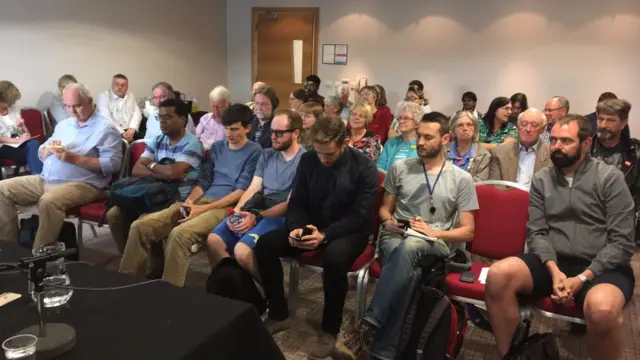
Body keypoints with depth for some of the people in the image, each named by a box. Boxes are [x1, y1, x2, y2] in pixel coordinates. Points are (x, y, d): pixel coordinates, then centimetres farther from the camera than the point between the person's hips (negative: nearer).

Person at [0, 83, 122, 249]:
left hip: (82, 184, -8)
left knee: (49, 201, -36)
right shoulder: (63, 124, 21)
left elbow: (113, 164, -15)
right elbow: (41, 155, 24)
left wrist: (74, 158, -19)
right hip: (45, 180, 8)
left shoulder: (105, 128, -3)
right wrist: (48, 149, -2)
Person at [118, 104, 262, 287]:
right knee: (140, 226, -13)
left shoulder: (254, 152, 1)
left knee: (179, 234, -36)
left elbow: (242, 191, -7)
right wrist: (189, 201, -5)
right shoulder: (217, 147, 20)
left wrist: (204, 208, -15)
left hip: (226, 206, -6)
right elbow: (203, 181, 17)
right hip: (200, 201, 6)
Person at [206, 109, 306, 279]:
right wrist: (237, 211, -7)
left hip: (282, 216, -7)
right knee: (213, 241, -13)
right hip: (255, 211, 7)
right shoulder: (267, 155, 16)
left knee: (242, 251, -28)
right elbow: (253, 189, 12)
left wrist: (257, 217, -19)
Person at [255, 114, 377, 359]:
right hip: (312, 225, 5)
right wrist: (295, 227, -20)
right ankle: (278, 315, 1)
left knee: (335, 257, -38)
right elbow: (297, 203, 3)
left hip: (349, 230, -4)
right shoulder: (308, 160, -1)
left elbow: (361, 216, -17)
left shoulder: (363, 167, -14)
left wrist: (325, 235, -30)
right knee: (265, 244, -15)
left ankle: (329, 330, -15)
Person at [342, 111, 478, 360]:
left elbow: (468, 232, 5)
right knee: (408, 272, -38)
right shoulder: (400, 168, 12)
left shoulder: (461, 179, 6)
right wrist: (388, 222, -5)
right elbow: (384, 208, 20)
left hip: (435, 244, -1)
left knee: (409, 247, -41)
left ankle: (368, 326, -40)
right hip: (395, 238, 2)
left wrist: (434, 232, -12)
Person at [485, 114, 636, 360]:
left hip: (602, 267, -3)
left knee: (601, 309, -38)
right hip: (553, 262, 3)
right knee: (498, 275, -25)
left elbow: (622, 242, -7)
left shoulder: (610, 178, -2)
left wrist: (583, 278, -17)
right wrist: (554, 270, -15)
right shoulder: (541, 179, 9)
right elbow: (537, 232, 3)